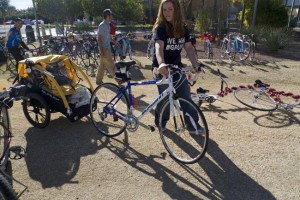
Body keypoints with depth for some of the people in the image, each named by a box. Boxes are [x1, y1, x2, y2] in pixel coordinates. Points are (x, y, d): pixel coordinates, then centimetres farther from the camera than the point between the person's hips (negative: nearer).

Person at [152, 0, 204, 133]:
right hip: (162, 67, -5)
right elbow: (159, 46, -31)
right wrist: (161, 63, -50)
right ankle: (160, 122, 24)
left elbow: (189, 47, 0)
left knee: (186, 96, 5)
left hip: (177, 66, 5)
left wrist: (195, 64, -17)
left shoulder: (183, 28, 3)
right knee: (165, 97, -1)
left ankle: (192, 125, 15)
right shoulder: (160, 27, -14)